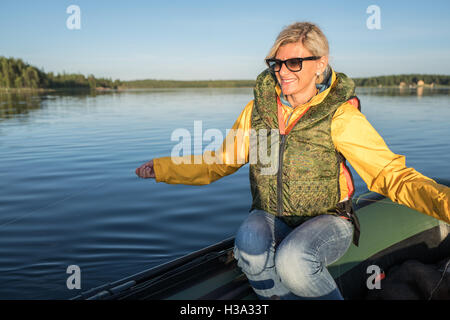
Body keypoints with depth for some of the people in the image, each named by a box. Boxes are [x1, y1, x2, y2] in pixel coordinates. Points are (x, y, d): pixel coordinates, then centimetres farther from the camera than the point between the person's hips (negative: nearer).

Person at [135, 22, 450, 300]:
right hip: (271, 218, 3)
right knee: (250, 242, -31)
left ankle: (330, 297, 0)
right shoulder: (258, 109, -1)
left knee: (292, 261, -33)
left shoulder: (340, 115, -13)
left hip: (327, 221, -2)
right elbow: (221, 161, 7)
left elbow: (389, 172, -18)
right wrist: (161, 168, 2)